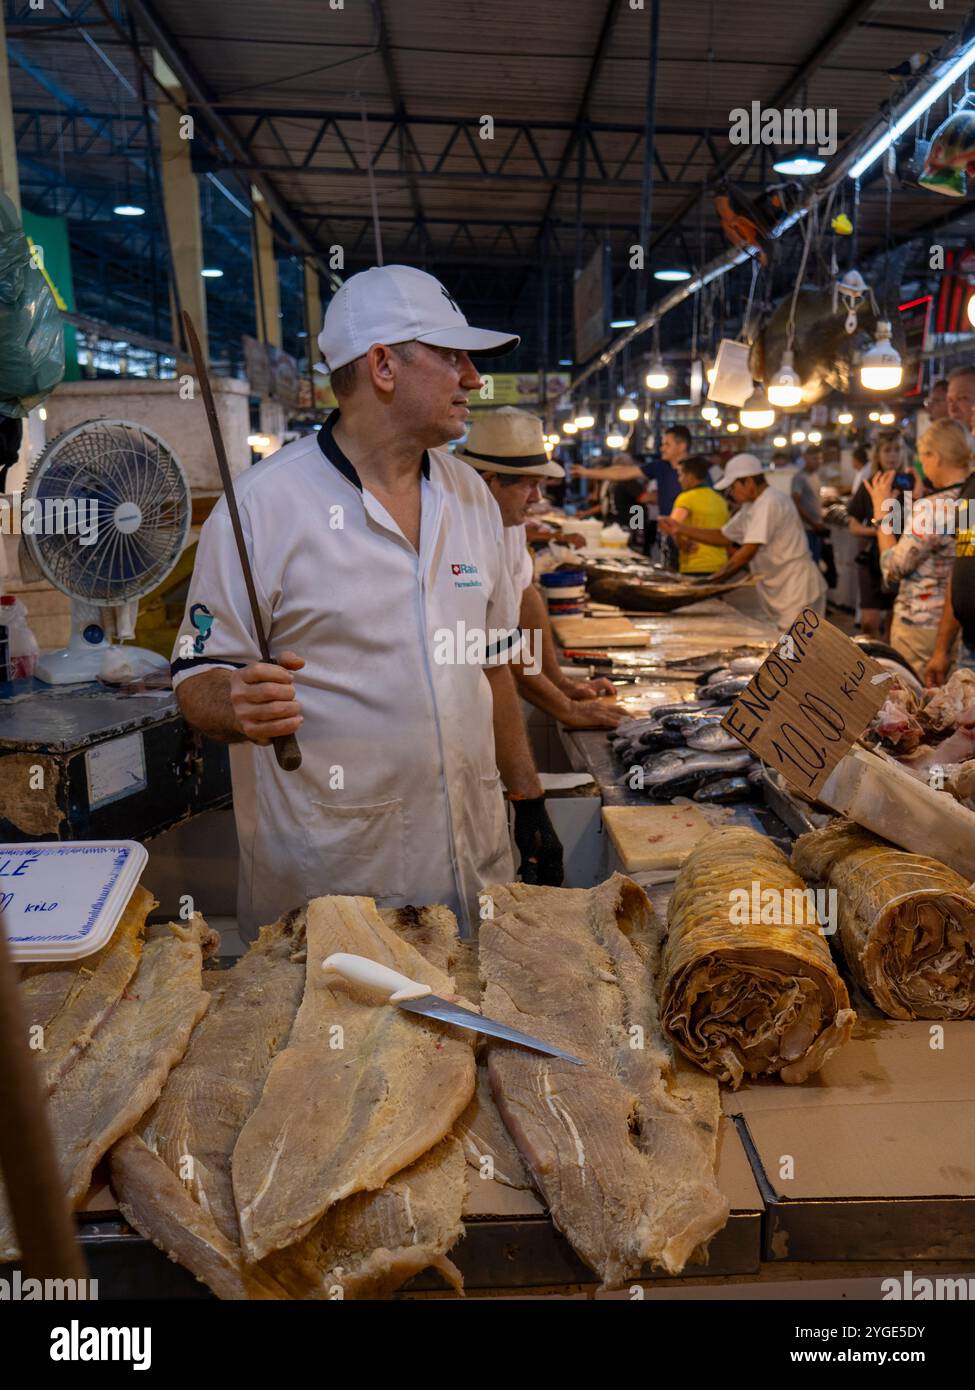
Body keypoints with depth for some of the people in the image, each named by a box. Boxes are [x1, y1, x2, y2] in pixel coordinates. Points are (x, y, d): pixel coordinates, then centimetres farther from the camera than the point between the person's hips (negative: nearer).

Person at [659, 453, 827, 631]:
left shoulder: (770, 502, -18)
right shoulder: (751, 507, 14)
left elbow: (748, 551, -22)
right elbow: (723, 537, 18)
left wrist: (712, 581, -17)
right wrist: (682, 529, 9)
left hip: (798, 593, -10)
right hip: (784, 595, 10)